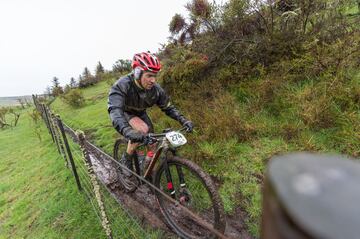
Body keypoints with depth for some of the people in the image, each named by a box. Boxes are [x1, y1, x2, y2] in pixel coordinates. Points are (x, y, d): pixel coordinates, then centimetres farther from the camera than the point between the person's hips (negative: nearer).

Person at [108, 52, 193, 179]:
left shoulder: (156, 89, -23)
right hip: (124, 113, -4)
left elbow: (168, 107, -14)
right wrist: (127, 131, -67)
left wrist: (183, 120, -30)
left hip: (140, 113, 5)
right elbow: (115, 110, -48)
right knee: (142, 129, -32)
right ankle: (126, 159, -7)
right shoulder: (122, 85, -36)